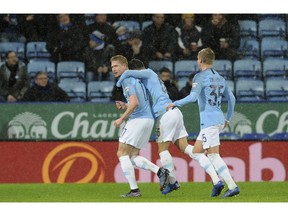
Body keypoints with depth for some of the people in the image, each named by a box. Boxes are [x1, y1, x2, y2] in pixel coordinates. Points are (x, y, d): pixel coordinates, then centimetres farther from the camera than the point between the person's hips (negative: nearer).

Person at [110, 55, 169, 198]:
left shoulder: (127, 80, -9)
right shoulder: (134, 79, 22)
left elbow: (135, 103, -20)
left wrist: (122, 119, -13)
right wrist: (124, 106, 13)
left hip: (138, 120, -10)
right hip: (148, 119, 10)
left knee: (122, 154, -5)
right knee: (133, 157, 12)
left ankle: (134, 190, -11)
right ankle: (159, 171, -6)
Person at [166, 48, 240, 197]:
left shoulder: (200, 77, -8)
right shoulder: (220, 78, 16)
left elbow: (192, 97, -19)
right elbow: (231, 98, 20)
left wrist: (175, 104, -8)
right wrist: (228, 118, 29)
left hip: (209, 121, -8)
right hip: (219, 120, 8)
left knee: (213, 155, -8)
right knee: (196, 151, 15)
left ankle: (232, 186, -16)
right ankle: (218, 181, 5)